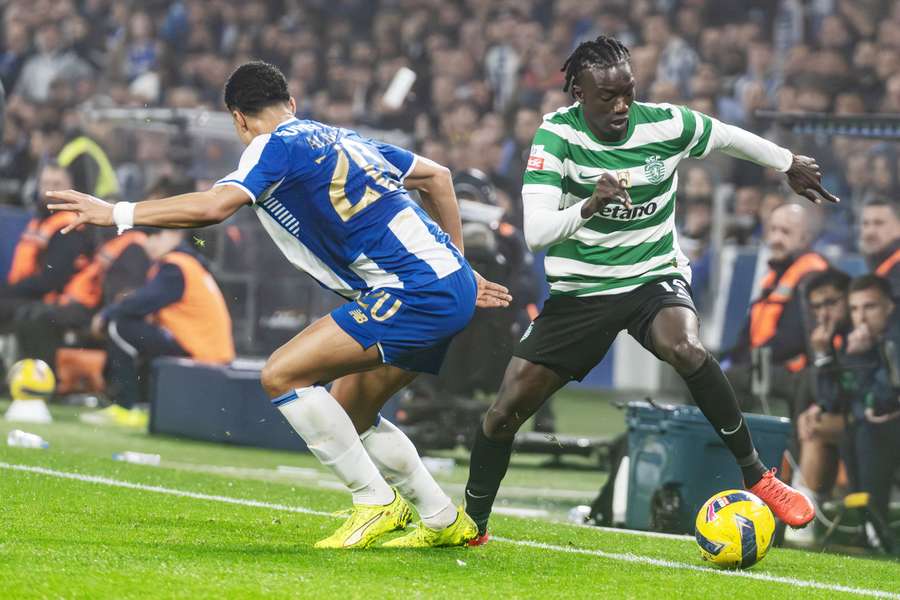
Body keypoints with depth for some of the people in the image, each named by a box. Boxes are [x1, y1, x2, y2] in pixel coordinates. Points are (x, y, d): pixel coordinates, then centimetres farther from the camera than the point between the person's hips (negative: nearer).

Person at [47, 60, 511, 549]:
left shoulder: (276, 146, -4)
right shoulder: (343, 138, 22)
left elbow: (214, 205, -20)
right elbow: (436, 176, 28)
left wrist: (118, 213, -12)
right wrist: (457, 265, 33)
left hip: (414, 290, -9)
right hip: (451, 285, 9)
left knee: (282, 375, -11)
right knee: (349, 414, 19)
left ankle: (377, 502, -5)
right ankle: (446, 523, 25)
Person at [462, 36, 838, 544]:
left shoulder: (665, 124, -12)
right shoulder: (557, 134, -16)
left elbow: (728, 137, 11)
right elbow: (536, 232, -25)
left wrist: (791, 164, 25)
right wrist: (588, 206, -43)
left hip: (654, 279, -1)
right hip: (580, 289, 1)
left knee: (685, 348, -35)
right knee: (506, 409, -6)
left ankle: (758, 477, -21)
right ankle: (472, 526, 18)